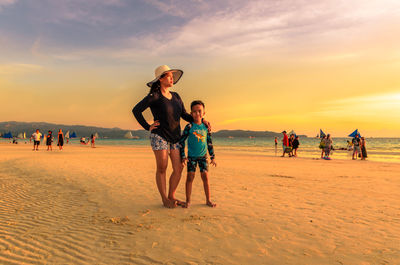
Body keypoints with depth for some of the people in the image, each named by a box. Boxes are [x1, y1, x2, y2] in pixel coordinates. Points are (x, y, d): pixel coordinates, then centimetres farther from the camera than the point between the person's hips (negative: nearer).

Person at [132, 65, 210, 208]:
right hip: (159, 136, -6)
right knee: (162, 168, 1)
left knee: (178, 169, 3)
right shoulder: (154, 96, -7)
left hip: (175, 137, 6)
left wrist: (201, 121, 2)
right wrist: (148, 127, -9)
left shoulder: (176, 96, 12)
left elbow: (185, 115, 14)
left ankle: (171, 196, 20)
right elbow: (136, 110, -8)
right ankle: (164, 199, 16)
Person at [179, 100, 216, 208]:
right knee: (190, 177, -5)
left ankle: (208, 200, 13)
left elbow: (209, 142, 9)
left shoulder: (205, 126, 1)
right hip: (191, 156, -2)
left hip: (203, 156, 3)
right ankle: (188, 200, 7)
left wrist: (212, 157, 9)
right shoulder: (189, 126, -8)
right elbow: (182, 141, -5)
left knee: (205, 176, 1)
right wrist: (183, 157, -9)